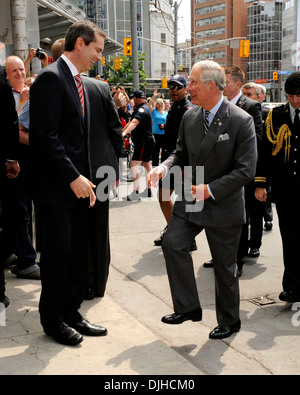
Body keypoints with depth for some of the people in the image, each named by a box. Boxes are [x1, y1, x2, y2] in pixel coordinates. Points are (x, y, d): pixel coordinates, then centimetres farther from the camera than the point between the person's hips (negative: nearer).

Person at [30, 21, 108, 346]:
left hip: (77, 184, 9)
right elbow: (45, 135, -20)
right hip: (56, 186, -9)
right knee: (58, 254, 2)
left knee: (78, 252, 13)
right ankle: (53, 319, 18)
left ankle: (71, 312, 26)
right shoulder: (51, 78, -13)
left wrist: (85, 178, 13)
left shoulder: (77, 82, 16)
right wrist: (73, 177, -20)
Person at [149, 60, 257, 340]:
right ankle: (188, 307, 6)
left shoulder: (241, 121, -15)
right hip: (191, 200, 5)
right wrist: (164, 168, -9)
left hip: (223, 205, -5)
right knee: (172, 243, -11)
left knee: (224, 265, 7)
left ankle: (229, 322, 28)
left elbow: (246, 170, -17)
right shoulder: (189, 117, 3)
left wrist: (210, 189, -21)